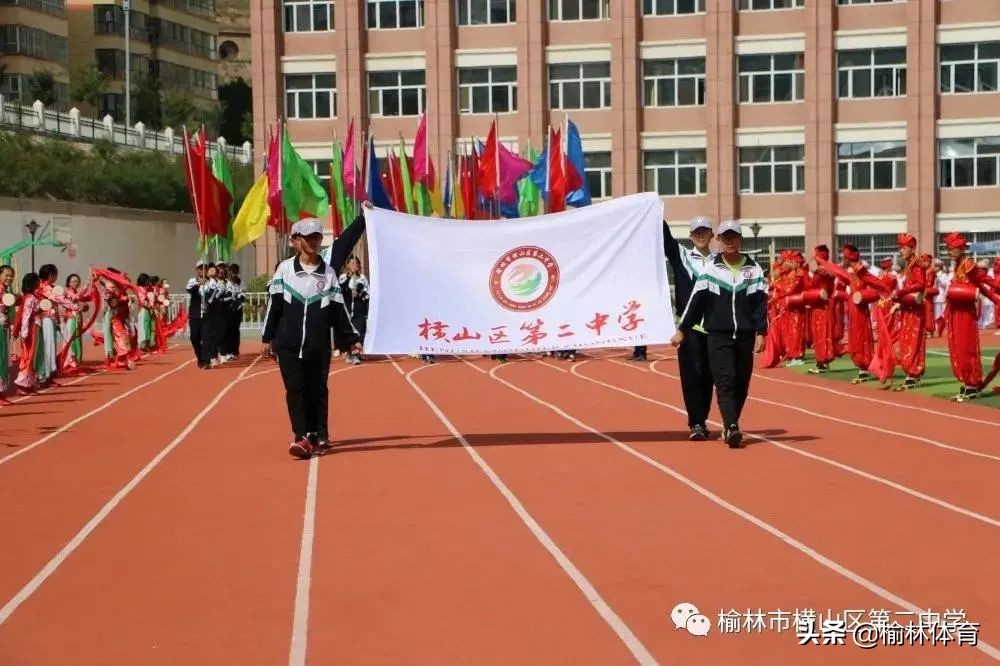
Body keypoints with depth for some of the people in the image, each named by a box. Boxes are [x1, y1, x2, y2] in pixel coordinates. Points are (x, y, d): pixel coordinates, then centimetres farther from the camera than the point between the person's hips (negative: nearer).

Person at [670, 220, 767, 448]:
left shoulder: (754, 269, 7)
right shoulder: (711, 269, 4)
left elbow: (760, 303, 6)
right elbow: (696, 301, 5)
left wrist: (760, 333, -1)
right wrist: (682, 329, 4)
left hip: (745, 336, 2)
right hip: (718, 336, -2)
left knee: (741, 384, 6)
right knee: (725, 381, -12)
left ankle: (730, 426, 19)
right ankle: (731, 427, -21)